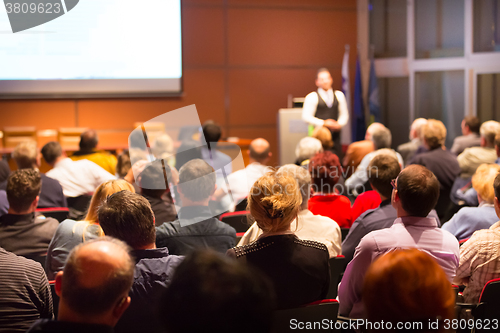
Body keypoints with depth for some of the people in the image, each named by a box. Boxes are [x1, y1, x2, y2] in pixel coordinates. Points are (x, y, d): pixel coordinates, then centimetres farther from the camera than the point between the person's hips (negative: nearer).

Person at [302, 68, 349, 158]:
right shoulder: (312, 97, -1)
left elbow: (344, 114, 16)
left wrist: (339, 124, -5)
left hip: (335, 133, 4)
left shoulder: (339, 95, 13)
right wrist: (323, 123, -13)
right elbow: (306, 117, -6)